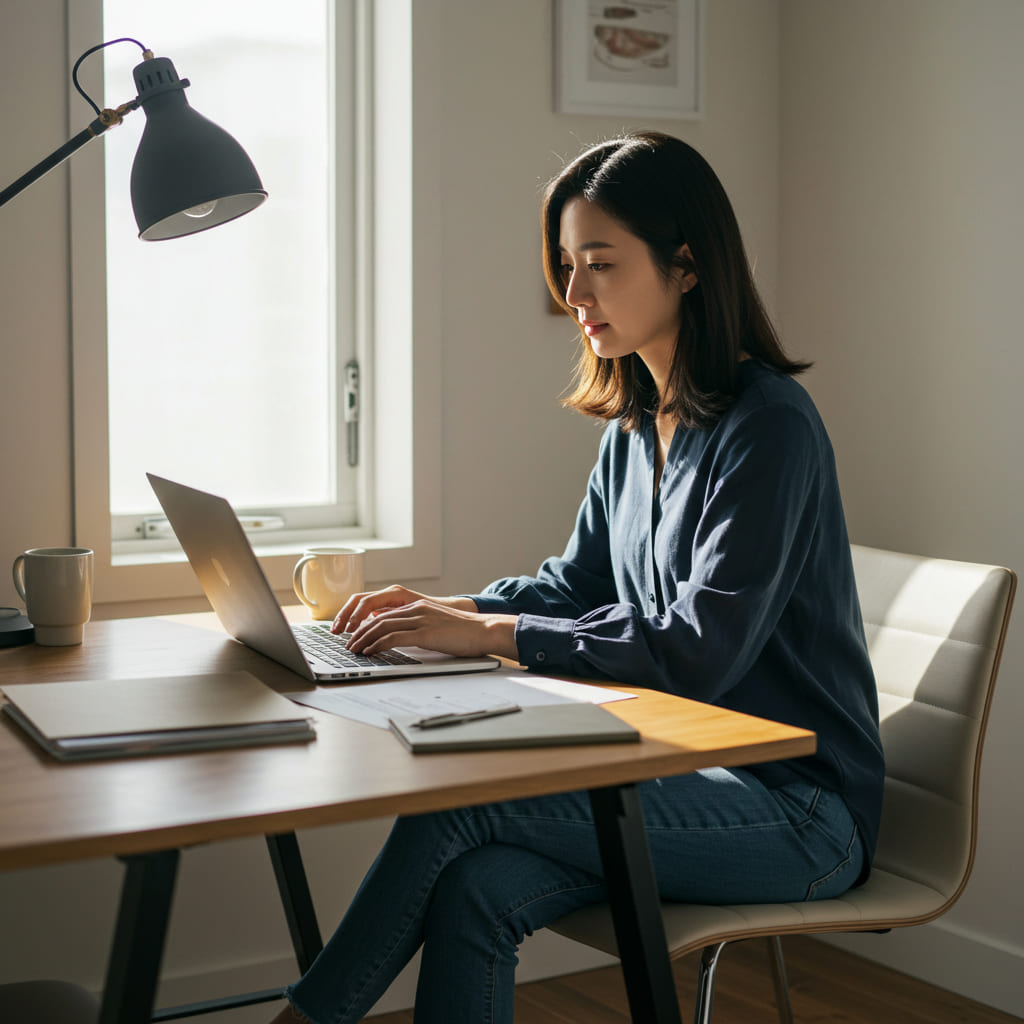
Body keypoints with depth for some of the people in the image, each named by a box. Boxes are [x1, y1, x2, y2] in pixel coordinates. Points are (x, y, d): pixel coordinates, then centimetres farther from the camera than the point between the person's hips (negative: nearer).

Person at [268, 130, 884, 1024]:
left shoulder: (770, 427, -16)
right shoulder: (633, 426, 11)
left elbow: (699, 650, -23)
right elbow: (580, 583, 19)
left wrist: (493, 634, -22)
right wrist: (451, 609, 0)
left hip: (799, 808, -7)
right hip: (682, 773, 7)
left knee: (457, 806, -21)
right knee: (474, 890, -21)